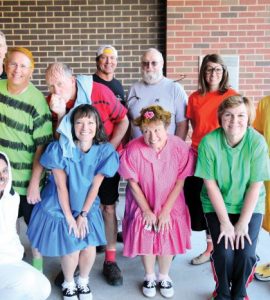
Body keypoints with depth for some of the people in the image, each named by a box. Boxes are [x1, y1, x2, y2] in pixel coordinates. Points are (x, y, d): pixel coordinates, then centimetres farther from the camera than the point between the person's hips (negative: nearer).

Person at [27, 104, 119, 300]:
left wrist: (83, 214, -9)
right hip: (61, 207, -2)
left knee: (89, 249, -2)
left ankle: (83, 282, 30)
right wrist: (69, 217, -12)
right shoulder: (60, 148, -19)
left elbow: (95, 186, -9)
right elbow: (61, 186, -15)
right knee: (71, 251, -3)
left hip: (88, 207, 2)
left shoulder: (104, 151, -13)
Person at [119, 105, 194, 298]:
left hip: (170, 206, 1)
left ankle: (164, 277, 39)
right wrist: (147, 211, -9)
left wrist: (166, 211, -12)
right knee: (146, 241, 11)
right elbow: (133, 183, -13)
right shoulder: (133, 149, -24)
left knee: (168, 241, 11)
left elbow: (180, 181, -13)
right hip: (143, 206, 0)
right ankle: (149, 277, 39)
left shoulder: (180, 147, -22)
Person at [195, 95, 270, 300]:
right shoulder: (209, 142, -18)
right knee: (224, 251, -16)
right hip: (217, 205, 0)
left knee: (246, 253, -14)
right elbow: (211, 184, -13)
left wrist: (243, 223, -13)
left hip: (250, 206, 1)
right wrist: (225, 222, -13)